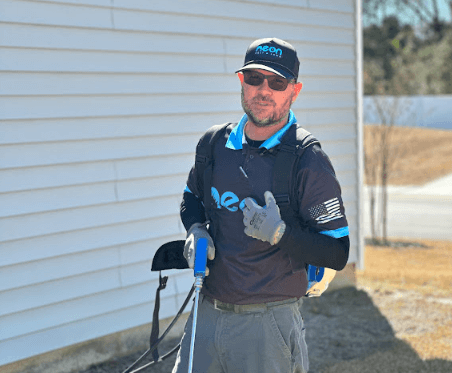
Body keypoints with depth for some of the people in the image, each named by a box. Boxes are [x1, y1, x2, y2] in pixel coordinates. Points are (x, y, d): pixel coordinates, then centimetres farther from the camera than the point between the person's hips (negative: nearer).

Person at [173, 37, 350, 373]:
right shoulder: (215, 144, 3)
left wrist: (279, 234, -26)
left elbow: (338, 254, -12)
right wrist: (196, 230, 2)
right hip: (207, 314, 5)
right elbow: (192, 197, 23)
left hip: (269, 323, -4)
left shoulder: (309, 162, -11)